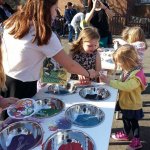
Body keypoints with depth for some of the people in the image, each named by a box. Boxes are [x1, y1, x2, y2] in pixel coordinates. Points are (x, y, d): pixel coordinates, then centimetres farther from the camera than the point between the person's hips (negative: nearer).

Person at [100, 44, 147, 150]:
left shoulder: (137, 75, -31)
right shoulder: (128, 70, -5)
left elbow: (126, 86, -42)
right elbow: (123, 84, 5)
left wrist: (109, 82, -42)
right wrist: (110, 80, -12)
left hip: (132, 105, -8)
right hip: (125, 102, 8)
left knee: (133, 122, 12)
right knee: (126, 120, 27)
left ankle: (137, 141, 32)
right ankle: (125, 134, 49)